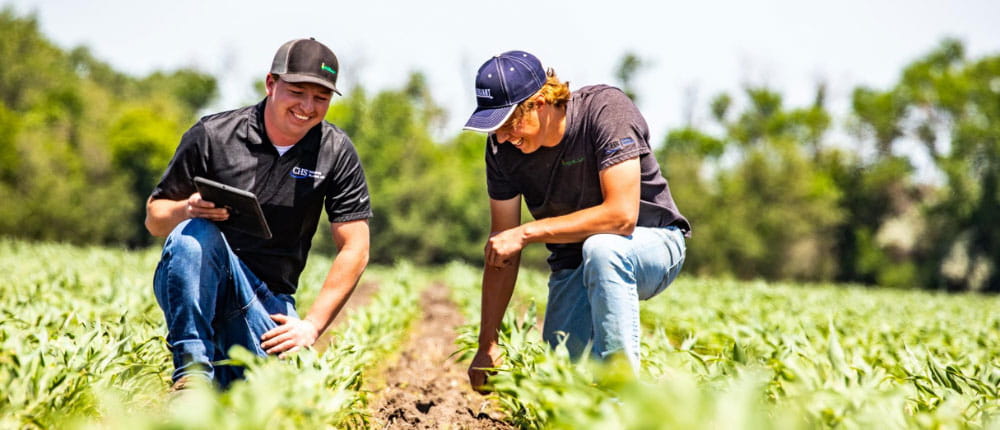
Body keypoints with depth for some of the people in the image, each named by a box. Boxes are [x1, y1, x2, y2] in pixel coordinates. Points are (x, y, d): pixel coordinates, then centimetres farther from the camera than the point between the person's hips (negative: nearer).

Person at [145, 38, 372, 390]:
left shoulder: (336, 153, 0)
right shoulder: (213, 135, -5)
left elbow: (354, 250, -1)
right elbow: (154, 219, 1)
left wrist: (312, 325, -11)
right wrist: (187, 210, -23)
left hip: (266, 301, 2)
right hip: (192, 286, -1)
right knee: (194, 235, -35)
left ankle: (224, 375, 9)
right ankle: (193, 372, -28)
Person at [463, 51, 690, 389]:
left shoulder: (606, 110, -25)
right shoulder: (502, 147, -11)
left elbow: (622, 215, -33)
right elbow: (501, 247, -7)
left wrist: (528, 232, -31)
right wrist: (487, 344, -9)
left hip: (652, 245, -4)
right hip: (574, 265, 4)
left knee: (599, 248, -38)